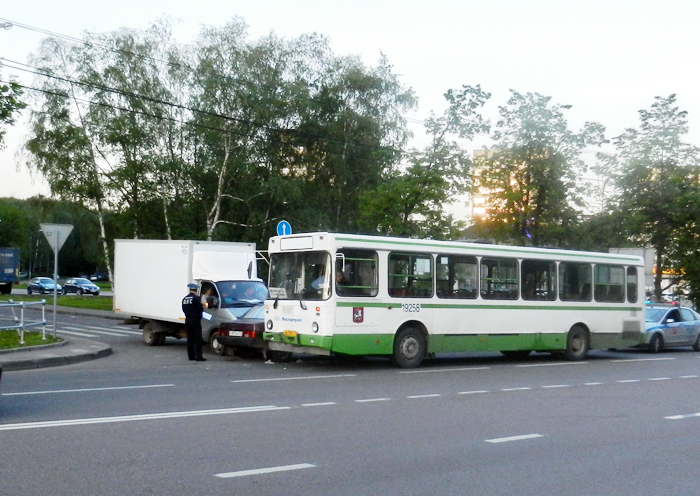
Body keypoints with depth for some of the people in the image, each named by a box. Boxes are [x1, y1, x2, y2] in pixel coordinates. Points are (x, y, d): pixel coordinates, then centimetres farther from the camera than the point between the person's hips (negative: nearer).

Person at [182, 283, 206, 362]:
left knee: (190, 339, 11)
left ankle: (191, 356, 13)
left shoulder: (184, 298, 8)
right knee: (197, 339, -5)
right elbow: (200, 309, -15)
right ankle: (198, 356, -9)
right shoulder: (196, 298, -14)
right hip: (195, 320, -7)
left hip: (187, 320, 7)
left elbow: (183, 309, 12)